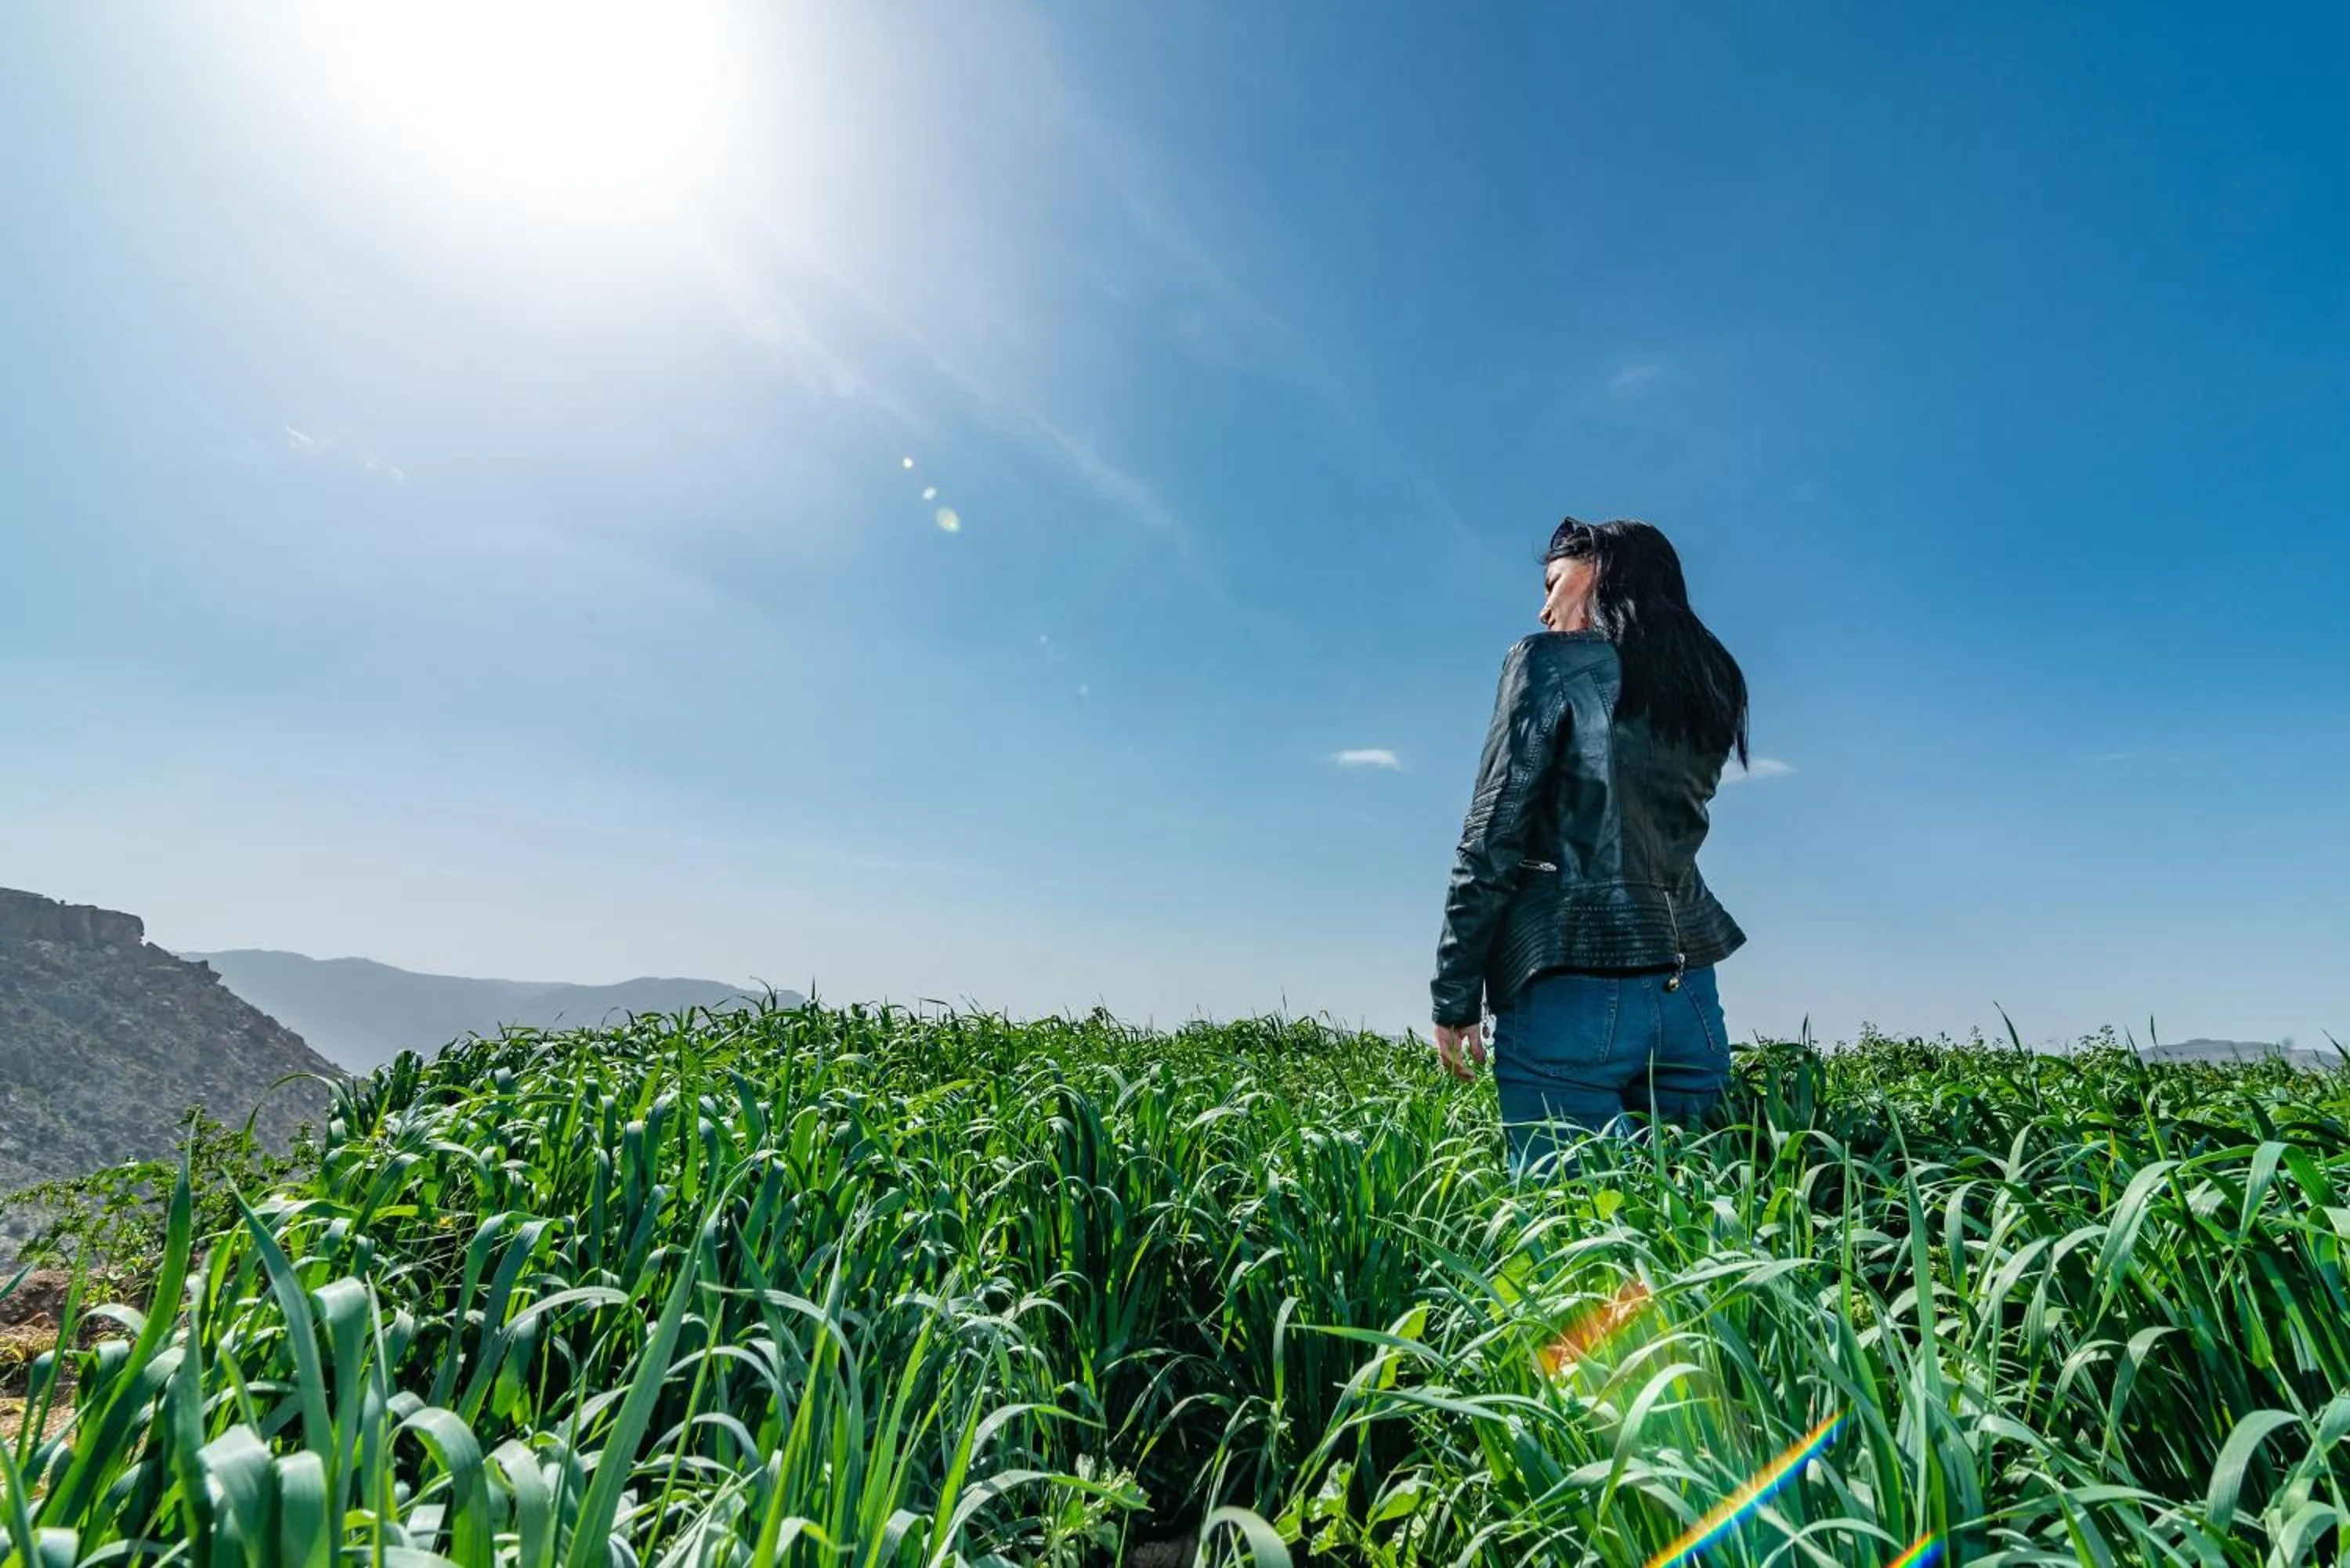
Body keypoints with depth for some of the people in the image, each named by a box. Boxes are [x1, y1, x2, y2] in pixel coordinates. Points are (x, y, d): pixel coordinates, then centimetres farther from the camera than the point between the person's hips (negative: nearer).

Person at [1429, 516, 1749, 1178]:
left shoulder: (1552, 662, -3)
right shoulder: (1710, 682, 16)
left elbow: (1492, 840, -9)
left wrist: (1454, 995, -4)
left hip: (1572, 989, -6)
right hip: (1688, 995, 7)